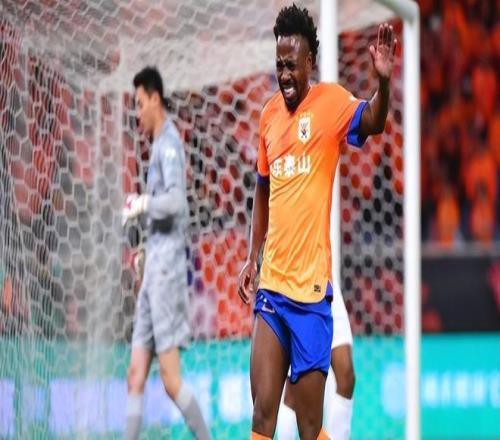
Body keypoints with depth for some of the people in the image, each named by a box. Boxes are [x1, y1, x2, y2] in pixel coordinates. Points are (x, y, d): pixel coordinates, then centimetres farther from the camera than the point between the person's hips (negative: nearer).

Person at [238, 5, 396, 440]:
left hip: (312, 288, -5)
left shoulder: (331, 102, -4)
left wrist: (384, 81, -44)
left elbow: (371, 121, -24)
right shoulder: (269, 115, 12)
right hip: (270, 285, 5)